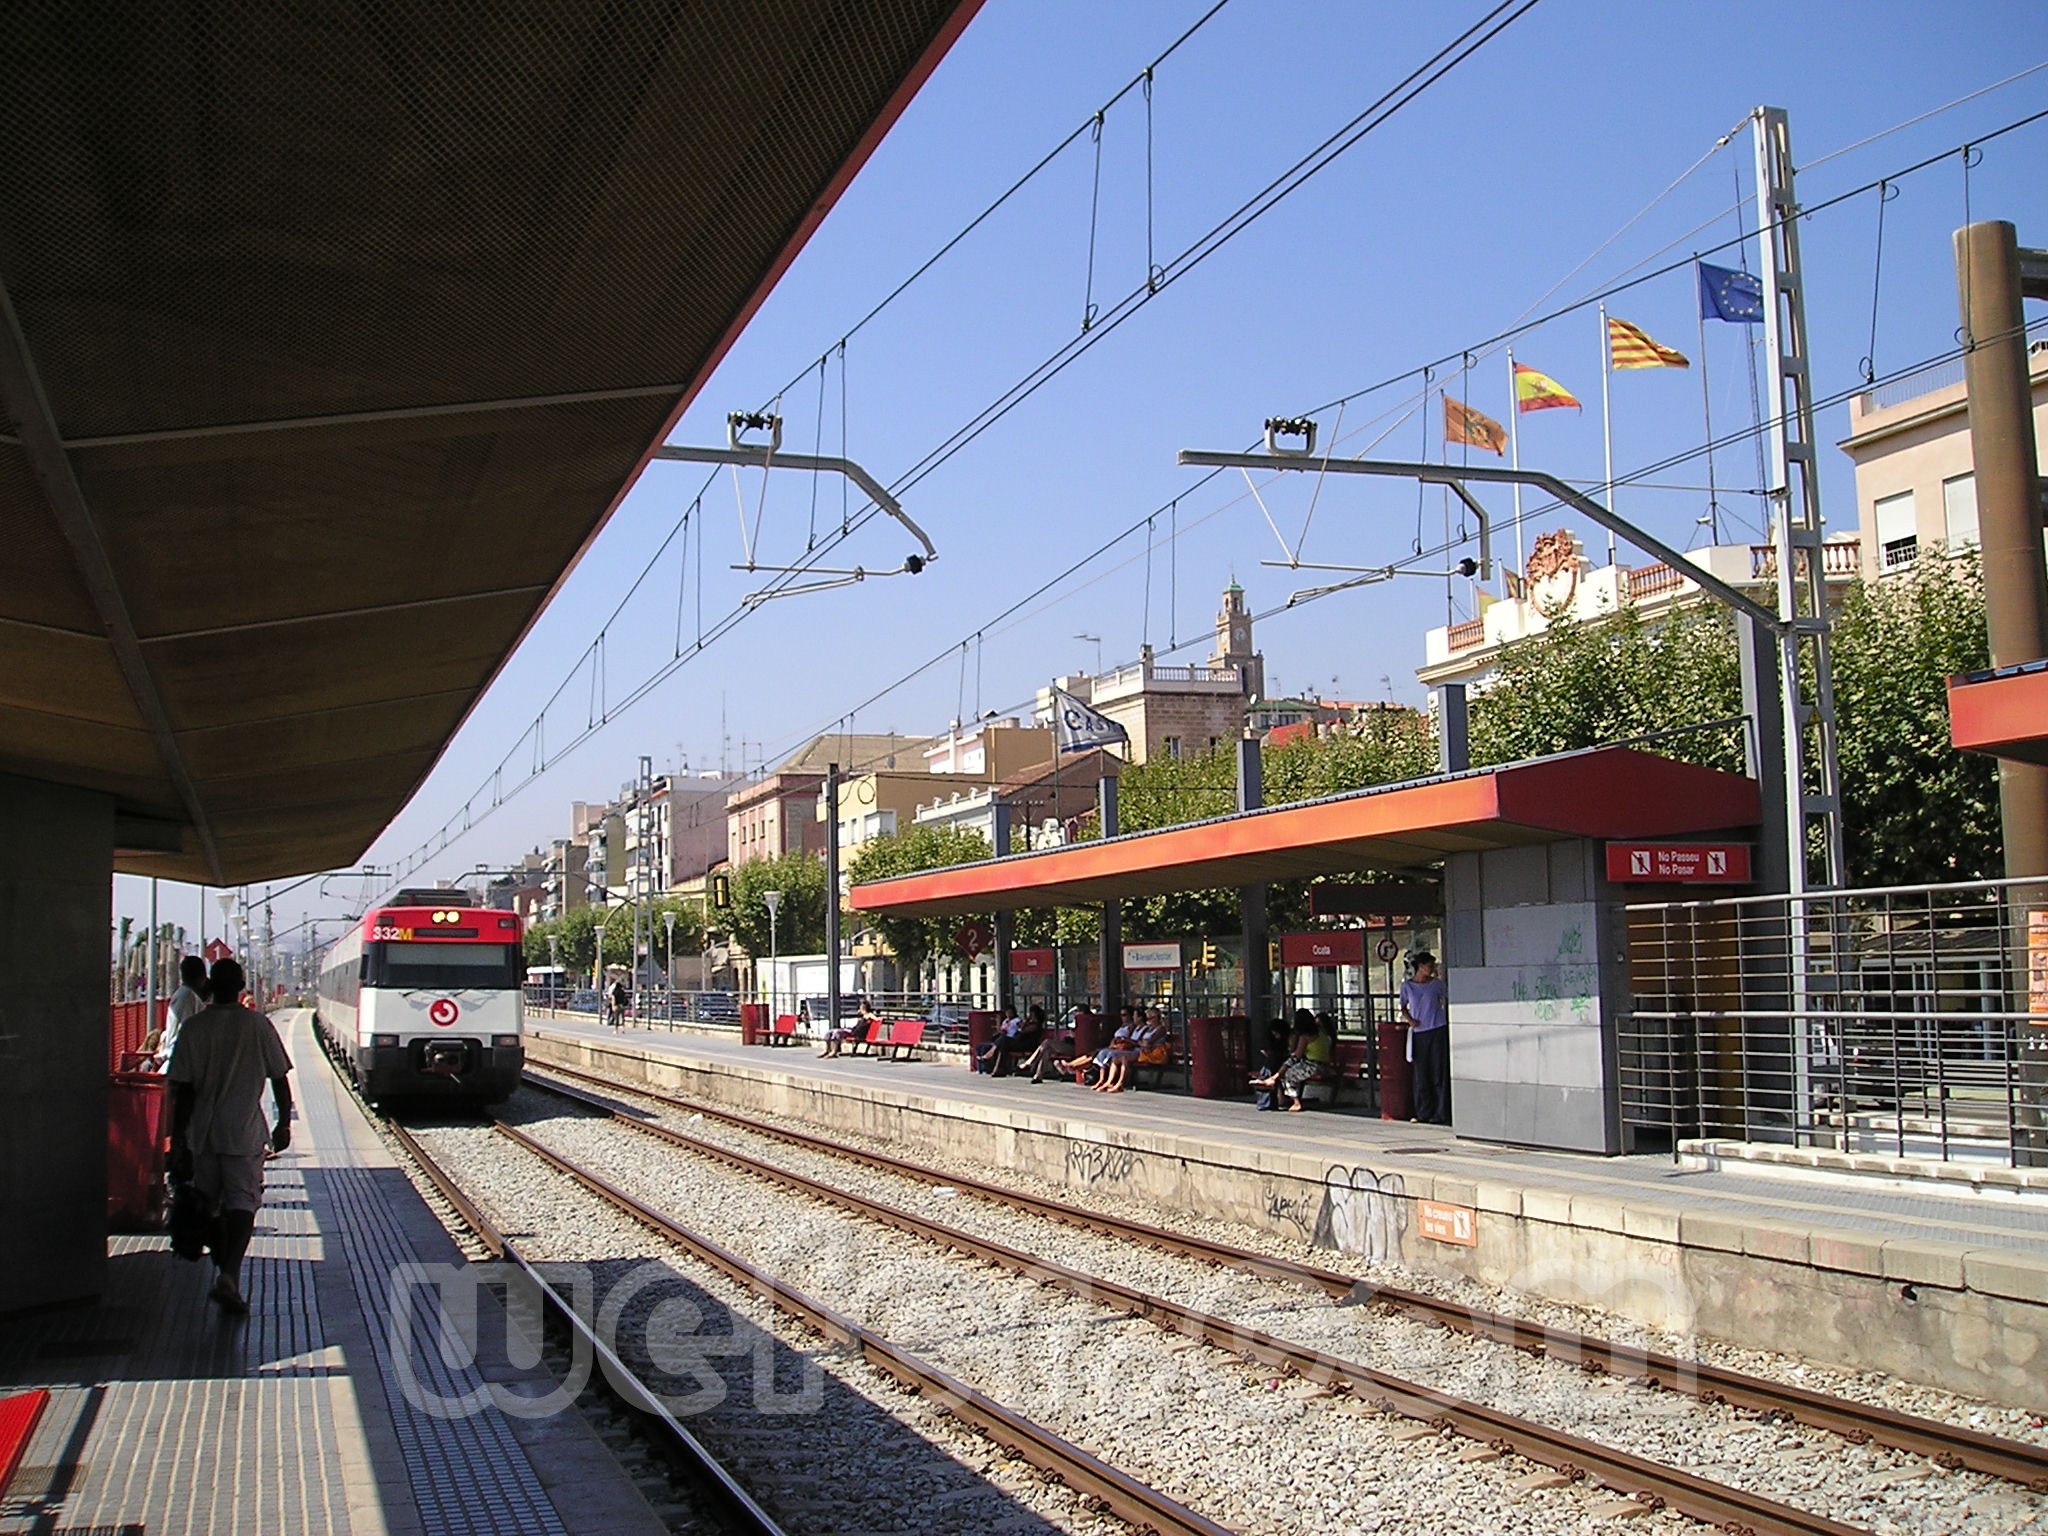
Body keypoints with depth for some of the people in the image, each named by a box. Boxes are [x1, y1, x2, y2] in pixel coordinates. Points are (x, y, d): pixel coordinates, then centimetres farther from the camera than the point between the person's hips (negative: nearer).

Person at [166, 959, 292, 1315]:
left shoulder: (193, 1027, -1)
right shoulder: (258, 1025, -3)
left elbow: (182, 1090, -3)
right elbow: (279, 1079, 0)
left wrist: (178, 1141, 1)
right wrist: (284, 1124, 12)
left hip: (203, 1133, 2)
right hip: (245, 1131, -2)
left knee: (210, 1205, 16)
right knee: (242, 1204, -2)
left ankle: (224, 1275, 24)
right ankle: (229, 1276, -19)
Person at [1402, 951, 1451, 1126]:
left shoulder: (1437, 984, 4)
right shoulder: (1407, 986, 4)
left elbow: (1447, 1002, 17)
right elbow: (1403, 1008, 13)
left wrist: (1448, 1021, 8)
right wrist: (1409, 1020, -5)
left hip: (1438, 1031, -1)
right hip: (1419, 1033, 1)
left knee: (1440, 1073, -3)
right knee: (1421, 1074, 3)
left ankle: (1441, 1114, 0)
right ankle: (1424, 1113, 11)